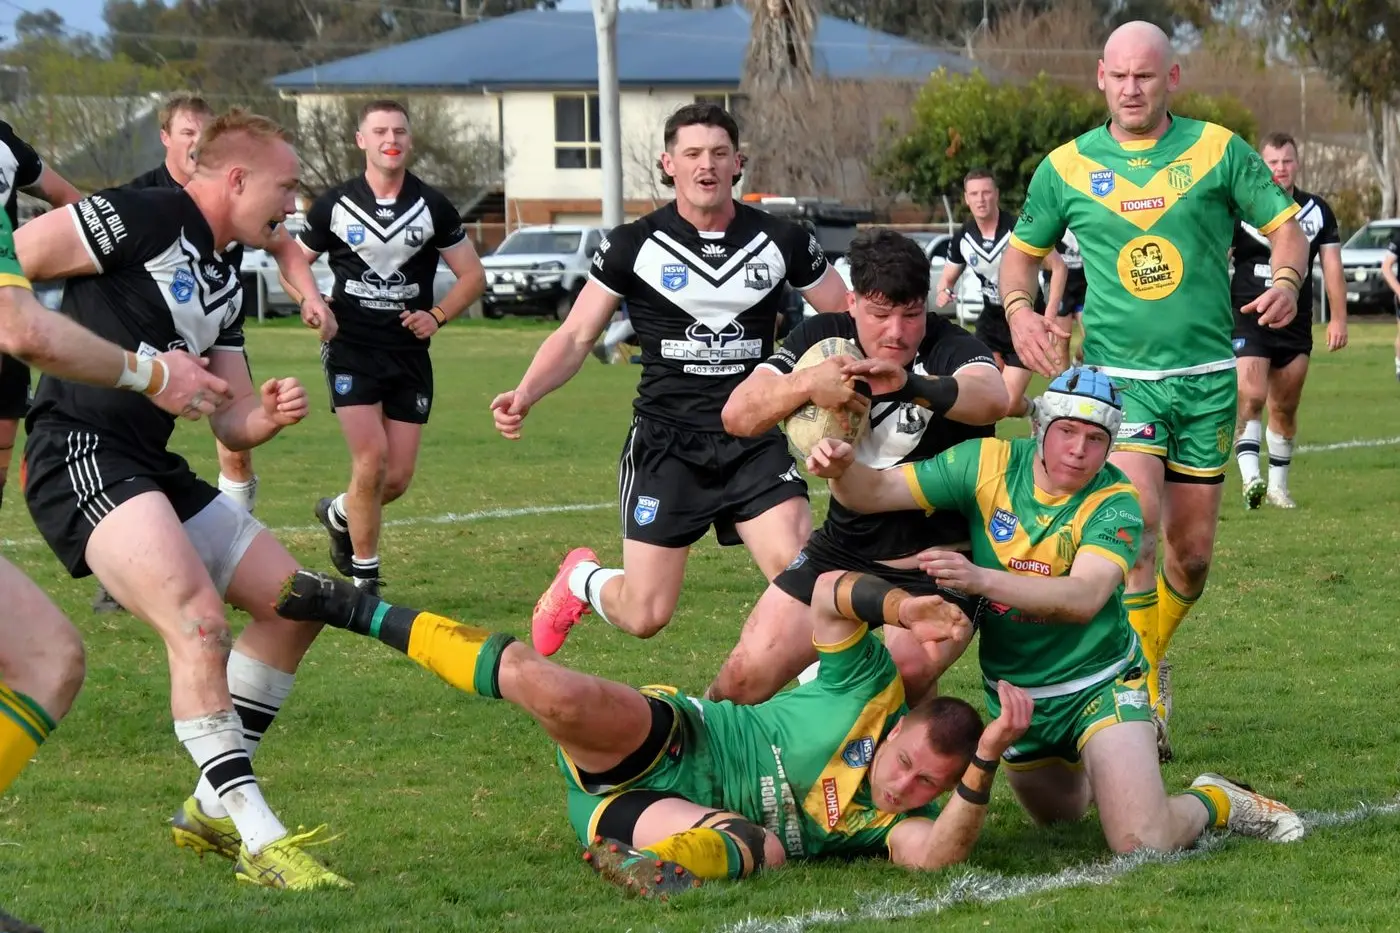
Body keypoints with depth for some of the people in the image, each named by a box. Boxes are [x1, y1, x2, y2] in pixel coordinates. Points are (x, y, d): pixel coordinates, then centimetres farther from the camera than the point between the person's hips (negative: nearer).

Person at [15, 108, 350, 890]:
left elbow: (232, 422, 19)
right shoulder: (146, 219, -10)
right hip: (82, 458, -11)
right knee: (199, 620, -26)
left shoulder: (224, 283, 18)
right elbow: (15, 260, -14)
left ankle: (214, 806, 18)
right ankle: (260, 839, -24)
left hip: (152, 468, 11)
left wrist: (269, 416, -4)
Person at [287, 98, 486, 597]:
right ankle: (364, 576, 1)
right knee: (371, 458, -16)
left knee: (398, 477, 1)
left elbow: (472, 275, 7)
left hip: (409, 351, 2)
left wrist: (437, 315, -9)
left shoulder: (433, 206, 2)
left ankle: (339, 513, 35)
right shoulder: (334, 205, 1)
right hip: (352, 349, -2)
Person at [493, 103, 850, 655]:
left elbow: (847, 320, 13)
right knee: (645, 615, -2)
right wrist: (526, 394, -17)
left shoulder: (782, 241, 4)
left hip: (756, 443, 1)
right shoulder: (634, 246, -1)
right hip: (666, 444, -1)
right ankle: (583, 579, 33)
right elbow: (577, 337, 0)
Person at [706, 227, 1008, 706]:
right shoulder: (822, 338, -3)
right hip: (843, 549, 4)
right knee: (748, 673, -7)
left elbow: (992, 399, -38)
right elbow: (737, 415, -12)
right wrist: (807, 384, -32)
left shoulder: (949, 347, -15)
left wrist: (912, 385, -57)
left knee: (908, 670, -30)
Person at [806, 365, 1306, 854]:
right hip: (1012, 693, 4)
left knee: (1143, 843, -18)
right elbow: (876, 492, -13)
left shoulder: (1115, 503, -20)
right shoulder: (988, 463, -11)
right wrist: (843, 469, -37)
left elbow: (1085, 597, -37)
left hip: (1097, 686, -4)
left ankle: (1213, 801, 14)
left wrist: (982, 579, -51)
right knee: (1058, 814, 26)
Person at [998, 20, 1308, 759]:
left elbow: (1284, 225, 4)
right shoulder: (1067, 167, 3)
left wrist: (1287, 281, -17)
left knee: (1192, 553, 7)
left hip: (1206, 375, 1)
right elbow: (1023, 250, 15)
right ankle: (1144, 704, -14)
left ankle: (1146, 659, 36)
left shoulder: (1217, 150, 0)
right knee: (1136, 525, -21)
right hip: (1117, 374, -1)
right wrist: (1019, 311, -5)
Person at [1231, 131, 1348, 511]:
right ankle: (1250, 477, -26)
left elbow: (1332, 266, 9)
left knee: (1285, 408, 9)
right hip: (1248, 319, -3)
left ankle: (1277, 485, 21)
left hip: (1296, 324, 3)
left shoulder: (1317, 210, 7)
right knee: (1251, 397, -20)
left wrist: (1338, 318, 3)